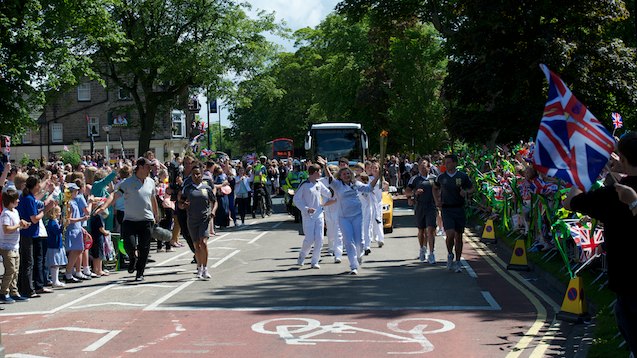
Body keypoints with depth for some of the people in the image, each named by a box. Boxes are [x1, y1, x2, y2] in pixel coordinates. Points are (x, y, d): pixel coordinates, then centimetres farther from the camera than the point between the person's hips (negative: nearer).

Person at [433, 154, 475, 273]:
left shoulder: (463, 176, -1)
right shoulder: (441, 177, 3)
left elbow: (472, 188, 11)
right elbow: (435, 188, 20)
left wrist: (466, 192, -11)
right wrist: (437, 200, 6)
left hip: (459, 209, 0)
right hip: (446, 209, 0)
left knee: (458, 236, 6)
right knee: (450, 234, -15)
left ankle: (457, 262, 18)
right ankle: (450, 255, 13)